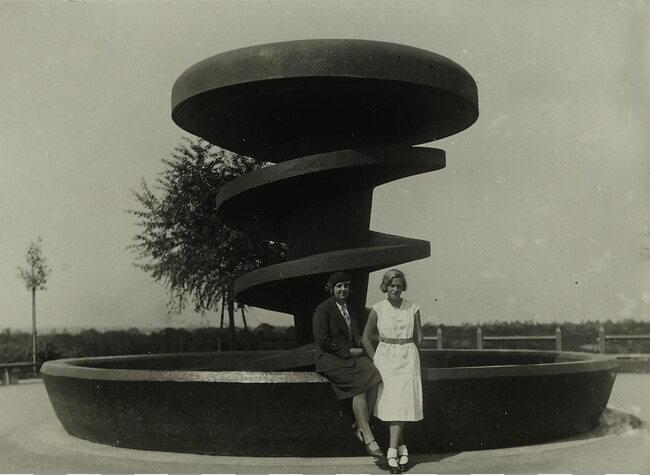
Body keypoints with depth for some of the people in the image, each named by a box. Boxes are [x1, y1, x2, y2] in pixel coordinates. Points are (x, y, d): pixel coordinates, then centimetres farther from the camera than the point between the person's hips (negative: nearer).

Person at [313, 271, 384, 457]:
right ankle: (368, 438, -22)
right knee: (360, 384, -27)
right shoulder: (323, 309, -4)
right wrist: (347, 352, -12)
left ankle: (361, 428, -14)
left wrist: (359, 348, -1)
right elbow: (323, 340, -11)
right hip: (330, 359, -7)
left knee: (373, 379, -22)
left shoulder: (350, 310, 20)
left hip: (351, 355, 7)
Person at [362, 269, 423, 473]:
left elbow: (418, 338, 10)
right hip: (385, 357, 0)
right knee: (390, 402, -6)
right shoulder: (378, 309, 0)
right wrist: (376, 361, 1)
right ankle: (402, 449, 4)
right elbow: (365, 338, 5)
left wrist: (407, 354, 9)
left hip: (408, 358, 0)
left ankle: (392, 452, -5)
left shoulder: (413, 308, 2)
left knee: (401, 402, -7)